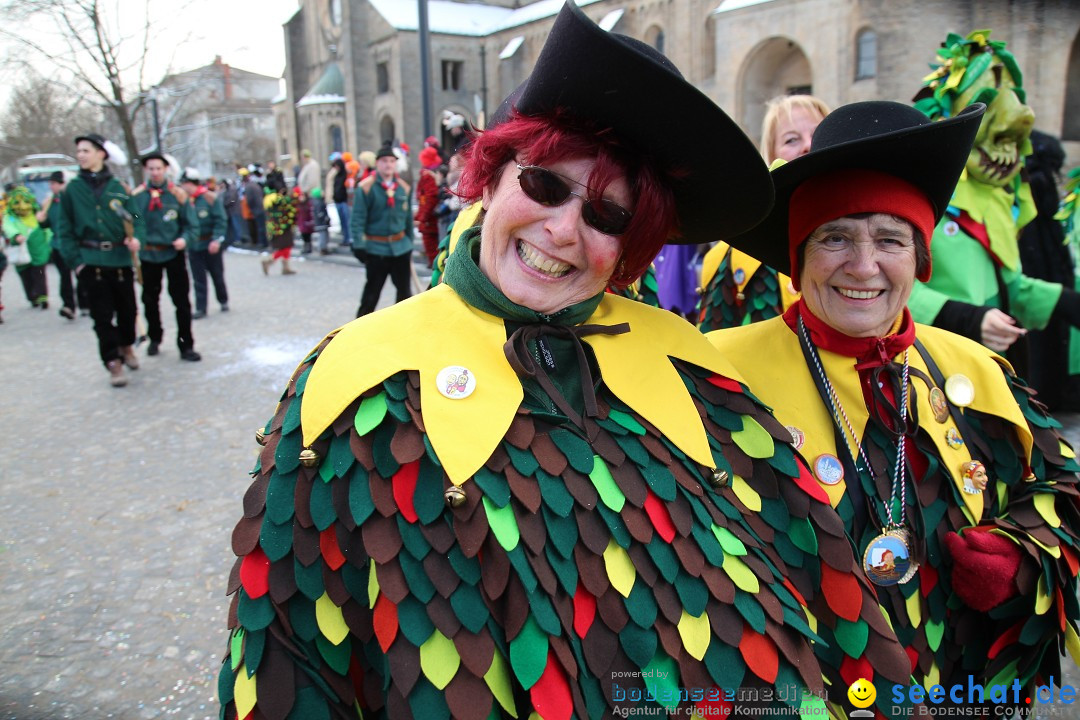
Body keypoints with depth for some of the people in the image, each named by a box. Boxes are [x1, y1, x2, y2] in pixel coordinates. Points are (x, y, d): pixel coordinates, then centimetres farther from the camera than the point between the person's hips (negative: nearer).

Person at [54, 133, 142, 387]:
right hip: (91, 261, 0)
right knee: (102, 315, 0)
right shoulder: (72, 189, 3)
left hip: (121, 258, 1)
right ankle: (114, 363, 7)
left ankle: (126, 346, 37)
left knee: (127, 309, 11)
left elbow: (136, 219, 4)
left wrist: (135, 238, -17)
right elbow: (64, 229, 2)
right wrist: (75, 260, -6)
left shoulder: (118, 187, 3)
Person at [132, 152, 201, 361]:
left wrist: (185, 239, -20)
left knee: (182, 301, 0)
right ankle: (155, 338, 35)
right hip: (148, 255, 2)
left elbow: (192, 225, -3)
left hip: (174, 253, -2)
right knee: (150, 300, 15)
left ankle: (186, 345, 7)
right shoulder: (137, 195, -3)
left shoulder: (178, 194, -5)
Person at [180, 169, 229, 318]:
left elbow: (220, 221, -13)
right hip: (194, 246, 4)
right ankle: (200, 309, 10)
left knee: (217, 275, 11)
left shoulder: (210, 198, -11)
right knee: (198, 279, 5)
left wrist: (216, 240, -22)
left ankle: (223, 301, 30)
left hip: (211, 245, -4)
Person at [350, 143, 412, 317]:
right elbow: (358, 219, -10)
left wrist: (410, 243, 14)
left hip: (401, 248, 4)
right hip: (376, 249, -4)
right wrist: (358, 246, -16)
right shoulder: (366, 187, -8)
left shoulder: (405, 188, 6)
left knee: (405, 292, 11)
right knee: (371, 293, 4)